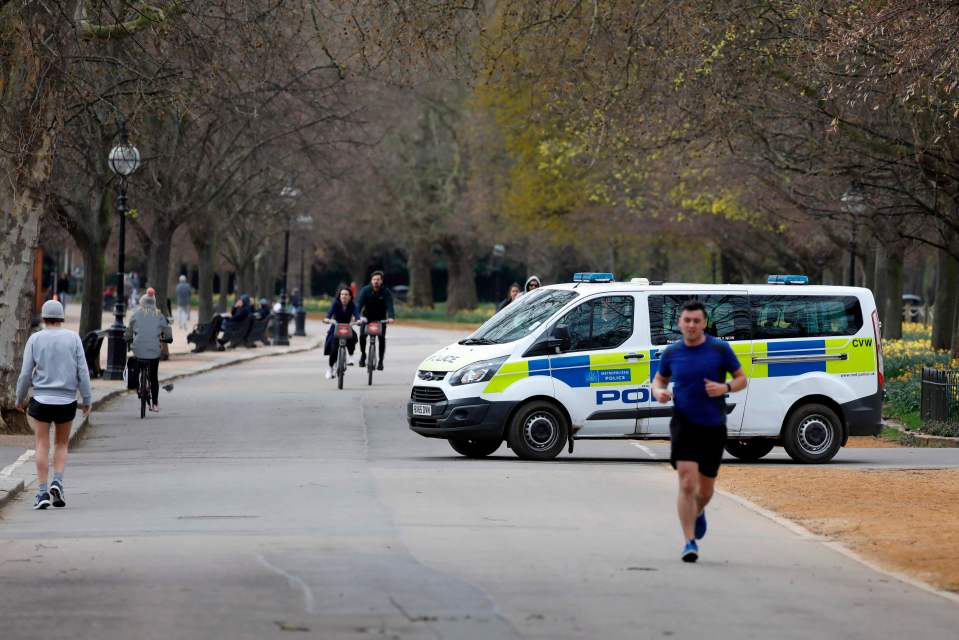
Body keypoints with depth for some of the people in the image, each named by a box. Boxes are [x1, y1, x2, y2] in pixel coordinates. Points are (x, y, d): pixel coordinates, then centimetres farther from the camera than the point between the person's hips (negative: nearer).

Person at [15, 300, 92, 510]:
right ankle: (58, 482, -2)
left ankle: (43, 492, 0)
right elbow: (83, 372, -3)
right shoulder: (73, 339, -2)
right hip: (67, 401, 1)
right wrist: (87, 400, 5)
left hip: (41, 400, -1)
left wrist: (20, 399, 10)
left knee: (42, 445, 5)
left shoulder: (35, 339, -3)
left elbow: (25, 373, -3)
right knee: (62, 444, 17)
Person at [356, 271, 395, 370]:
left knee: (382, 338, -13)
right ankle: (363, 355, 7)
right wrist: (358, 315, -44)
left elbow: (389, 305, -25)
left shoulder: (386, 292, -12)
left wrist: (390, 317, -45)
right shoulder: (365, 290, -13)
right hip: (367, 317, 0)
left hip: (381, 318, 0)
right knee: (362, 335, -18)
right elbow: (359, 303, -26)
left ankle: (381, 361, 0)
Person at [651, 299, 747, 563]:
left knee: (705, 489, 13)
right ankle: (690, 542, -12)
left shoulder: (720, 349, -4)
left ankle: (698, 513, 48)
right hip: (684, 424, -1)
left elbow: (742, 379, 3)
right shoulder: (671, 353, 1)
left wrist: (725, 387, -17)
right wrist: (659, 392, -6)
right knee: (687, 484, -15)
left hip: (713, 426, 1)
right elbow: (659, 379, 17)